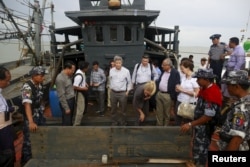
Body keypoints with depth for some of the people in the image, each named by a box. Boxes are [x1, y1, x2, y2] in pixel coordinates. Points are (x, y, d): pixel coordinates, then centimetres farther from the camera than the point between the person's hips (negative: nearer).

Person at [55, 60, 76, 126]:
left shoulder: (68, 76, 6)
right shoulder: (60, 78, -20)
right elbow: (61, 95, -20)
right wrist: (66, 108, -18)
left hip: (71, 100, 9)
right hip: (66, 102, -9)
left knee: (70, 121, 19)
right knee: (66, 123, -1)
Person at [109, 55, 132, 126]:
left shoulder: (126, 71, -10)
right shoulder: (111, 70, -1)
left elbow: (129, 82, 0)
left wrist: (127, 91, -3)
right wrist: (111, 88, 13)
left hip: (123, 93, -3)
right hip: (113, 93, 3)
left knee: (123, 110, 9)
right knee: (113, 109, 14)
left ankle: (123, 123, 26)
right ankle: (114, 123, 32)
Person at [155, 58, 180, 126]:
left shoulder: (175, 73, -13)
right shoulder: (163, 72, 9)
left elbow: (176, 86, -14)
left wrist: (173, 97, -15)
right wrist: (156, 92, 14)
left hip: (168, 96, -7)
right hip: (159, 94, 7)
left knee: (167, 114, 8)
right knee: (159, 113, 14)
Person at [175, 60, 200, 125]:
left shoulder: (195, 78, -11)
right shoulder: (183, 78, 8)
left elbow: (196, 94, -14)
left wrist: (183, 90, -15)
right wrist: (178, 89, -1)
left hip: (189, 104, -6)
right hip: (179, 102, 6)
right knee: (177, 122, 13)